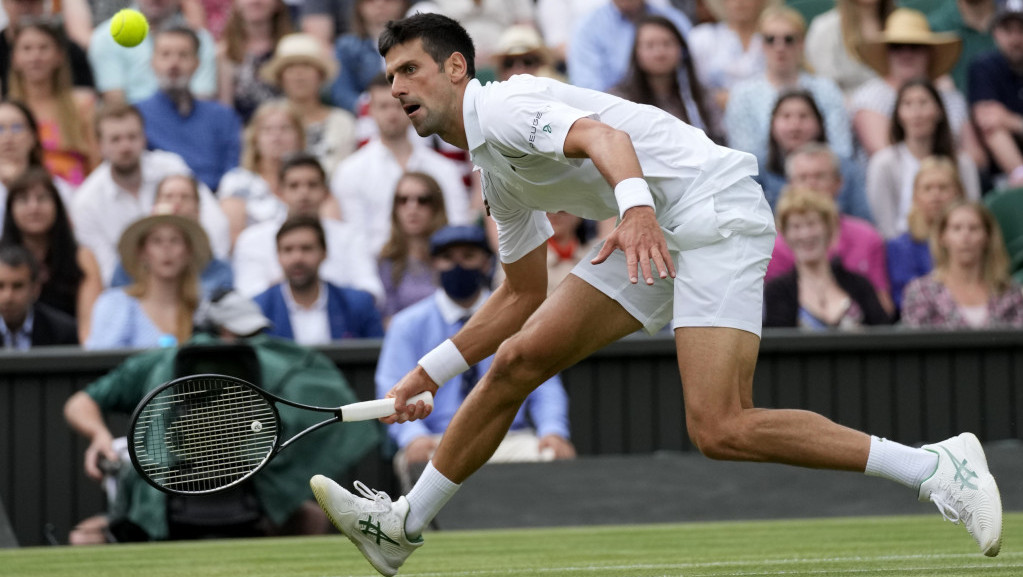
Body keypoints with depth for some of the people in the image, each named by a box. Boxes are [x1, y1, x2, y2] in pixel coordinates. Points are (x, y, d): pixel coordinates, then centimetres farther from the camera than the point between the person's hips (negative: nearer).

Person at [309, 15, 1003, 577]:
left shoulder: (504, 105, -9)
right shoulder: (498, 169, 21)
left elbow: (602, 135, -29)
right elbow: (522, 295, 31)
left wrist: (635, 208, -49)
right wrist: (427, 375, 28)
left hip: (716, 206, -10)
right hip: (660, 237, 10)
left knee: (719, 430, -23)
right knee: (518, 359, 7)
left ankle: (938, 466, -20)